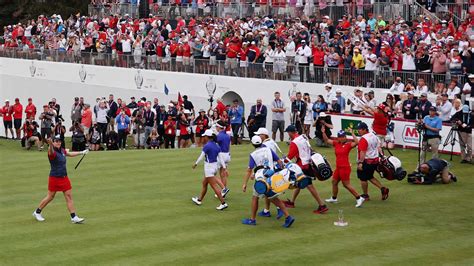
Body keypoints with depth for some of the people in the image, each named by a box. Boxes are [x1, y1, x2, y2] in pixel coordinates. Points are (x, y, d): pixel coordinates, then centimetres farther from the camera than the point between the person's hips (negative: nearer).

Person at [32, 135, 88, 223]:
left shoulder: (62, 151, 5)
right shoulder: (53, 153, -18)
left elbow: (70, 154, 27)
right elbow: (51, 152, -45)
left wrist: (81, 153, 37)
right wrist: (50, 145, -68)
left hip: (64, 178, 6)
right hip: (55, 178, -6)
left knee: (69, 196, 1)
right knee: (50, 197, 7)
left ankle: (74, 217, 3)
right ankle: (37, 212, 28)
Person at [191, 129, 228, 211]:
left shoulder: (207, 146, -16)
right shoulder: (216, 146, 5)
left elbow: (201, 157, -9)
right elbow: (220, 158, 3)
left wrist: (195, 164, 6)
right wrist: (224, 168, 3)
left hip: (209, 167, -9)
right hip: (215, 166, 9)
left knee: (214, 186, -8)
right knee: (204, 183, 23)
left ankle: (223, 203, -12)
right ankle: (199, 200, 36)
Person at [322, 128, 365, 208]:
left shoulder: (348, 145, -11)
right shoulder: (336, 144, 5)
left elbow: (357, 142, -27)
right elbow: (327, 140, 9)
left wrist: (352, 133, -27)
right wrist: (323, 132, -5)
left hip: (345, 167, -7)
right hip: (338, 167, 7)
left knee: (346, 184, -5)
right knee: (334, 182, 19)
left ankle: (359, 198, 1)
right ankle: (334, 198, 38)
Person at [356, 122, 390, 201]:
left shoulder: (363, 139, -20)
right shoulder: (374, 135, 9)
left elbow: (363, 152, -24)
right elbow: (378, 147, 13)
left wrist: (360, 163, -23)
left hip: (366, 161, -9)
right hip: (375, 160, 9)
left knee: (363, 179, 7)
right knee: (370, 177, 23)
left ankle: (365, 195, 17)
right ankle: (383, 188, 12)